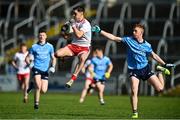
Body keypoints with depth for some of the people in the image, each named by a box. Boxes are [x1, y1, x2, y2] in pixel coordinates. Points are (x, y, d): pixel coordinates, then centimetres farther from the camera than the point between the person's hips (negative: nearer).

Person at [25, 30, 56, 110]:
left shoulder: (50, 46, 6)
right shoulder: (34, 47, 4)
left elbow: (53, 58, 14)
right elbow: (27, 58, 10)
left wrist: (53, 67, -2)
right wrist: (29, 63, -11)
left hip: (45, 70, 2)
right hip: (37, 68, -2)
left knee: (43, 90, -4)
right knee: (38, 86, -21)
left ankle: (34, 85, 28)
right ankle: (36, 103, -7)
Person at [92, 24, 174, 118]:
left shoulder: (147, 45, -1)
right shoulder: (129, 40, -4)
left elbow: (154, 55, 13)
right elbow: (114, 38, -7)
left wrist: (164, 64, 11)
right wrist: (100, 31, -13)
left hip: (145, 68, 1)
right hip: (133, 70, -1)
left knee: (160, 88, -3)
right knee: (134, 91, -20)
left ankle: (160, 71, 29)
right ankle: (135, 113, -6)